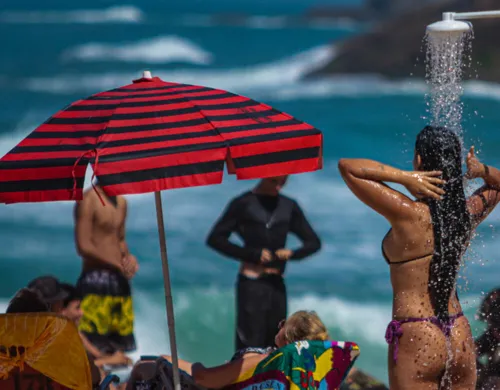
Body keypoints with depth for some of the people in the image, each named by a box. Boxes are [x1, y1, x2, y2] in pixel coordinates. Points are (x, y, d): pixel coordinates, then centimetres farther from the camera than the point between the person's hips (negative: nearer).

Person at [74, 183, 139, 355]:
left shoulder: (120, 202, 15)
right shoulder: (89, 200, -9)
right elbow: (84, 247, -14)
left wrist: (128, 258, 4)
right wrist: (117, 264, -14)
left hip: (119, 280, 8)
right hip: (96, 279, -8)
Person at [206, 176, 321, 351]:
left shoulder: (289, 207, 11)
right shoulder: (243, 204, -1)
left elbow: (314, 242, 15)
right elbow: (215, 239, -4)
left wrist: (293, 254, -7)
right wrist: (253, 254, -13)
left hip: (277, 284, 5)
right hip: (251, 282, -5)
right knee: (251, 344, -11)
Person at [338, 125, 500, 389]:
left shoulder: (409, 214, -16)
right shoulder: (469, 212, 1)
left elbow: (348, 167, -14)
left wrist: (404, 177, -21)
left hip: (417, 338, -6)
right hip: (460, 337, 6)